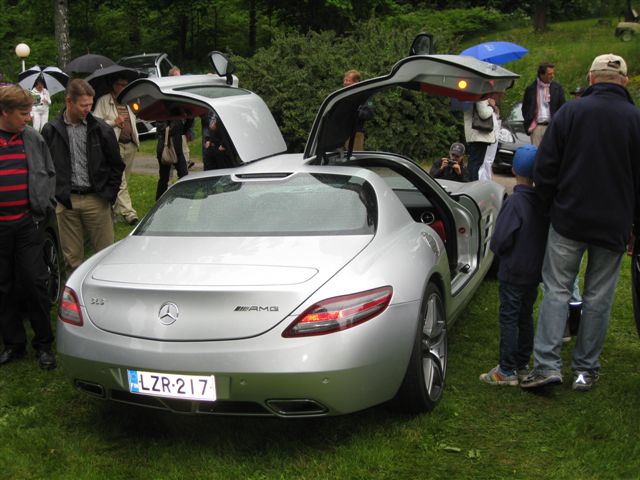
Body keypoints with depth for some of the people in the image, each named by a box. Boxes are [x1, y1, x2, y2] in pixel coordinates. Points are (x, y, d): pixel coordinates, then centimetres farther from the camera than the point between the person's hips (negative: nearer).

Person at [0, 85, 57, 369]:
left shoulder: (32, 138, 5)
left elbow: (49, 173, 14)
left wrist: (46, 207, 6)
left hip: (29, 223, 1)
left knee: (34, 282, 1)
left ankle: (43, 343, 13)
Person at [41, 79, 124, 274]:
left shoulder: (101, 129, 0)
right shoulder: (51, 131, 1)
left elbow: (116, 165, 7)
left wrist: (109, 193, 1)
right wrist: (53, 194, 1)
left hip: (96, 200, 0)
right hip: (65, 201, 0)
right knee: (72, 257, 8)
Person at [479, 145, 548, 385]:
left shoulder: (514, 202, -20)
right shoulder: (542, 201, -2)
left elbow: (500, 240, -22)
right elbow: (547, 234, 8)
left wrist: (497, 249, -1)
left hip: (513, 273, -6)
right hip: (535, 272, 6)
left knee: (509, 319, 2)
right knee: (525, 318, 16)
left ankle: (507, 371, 6)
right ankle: (522, 365, 26)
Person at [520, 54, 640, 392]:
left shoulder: (571, 111, -5)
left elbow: (545, 168, -3)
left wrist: (550, 206, 10)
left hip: (569, 220, -1)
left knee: (556, 290, 7)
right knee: (598, 297, 9)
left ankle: (547, 365, -1)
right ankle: (586, 369, 17)